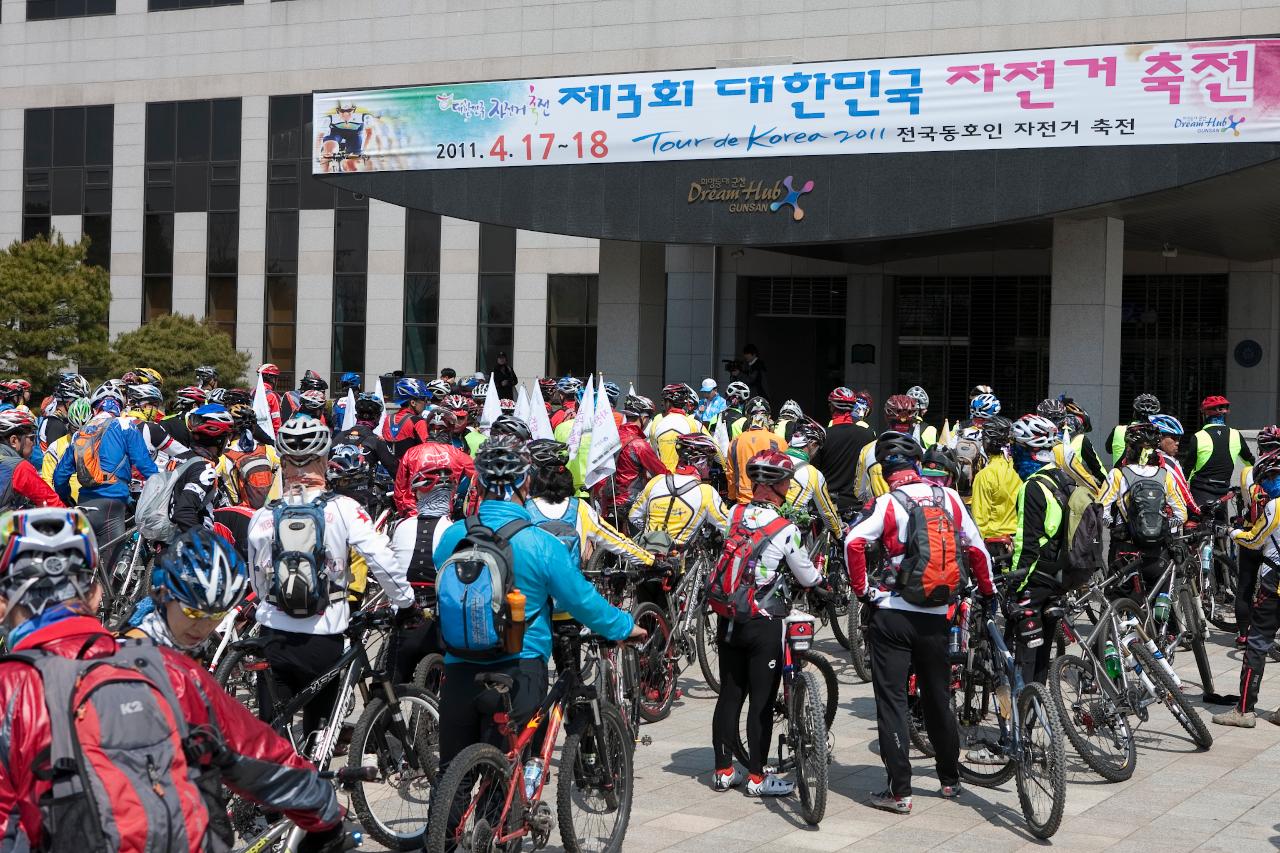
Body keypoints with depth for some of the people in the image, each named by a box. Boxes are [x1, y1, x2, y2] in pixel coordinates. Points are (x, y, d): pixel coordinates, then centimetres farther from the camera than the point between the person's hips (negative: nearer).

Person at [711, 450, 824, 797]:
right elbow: (808, 578, -5)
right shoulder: (786, 530, -16)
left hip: (728, 619, 5)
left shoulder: (733, 515, -2)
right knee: (762, 701, 3)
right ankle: (757, 777, 8)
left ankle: (723, 769, 19)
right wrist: (821, 576, 18)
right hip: (765, 625, -5)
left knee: (729, 694, 13)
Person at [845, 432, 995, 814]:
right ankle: (950, 779, 30)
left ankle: (900, 791, -1)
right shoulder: (948, 497, 2)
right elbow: (976, 548, 7)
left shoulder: (887, 503, -8)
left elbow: (854, 543, -23)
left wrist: (862, 589, -10)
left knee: (892, 701, 2)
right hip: (937, 616, 4)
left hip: (892, 614, -4)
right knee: (937, 699, 19)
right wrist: (987, 591, 20)